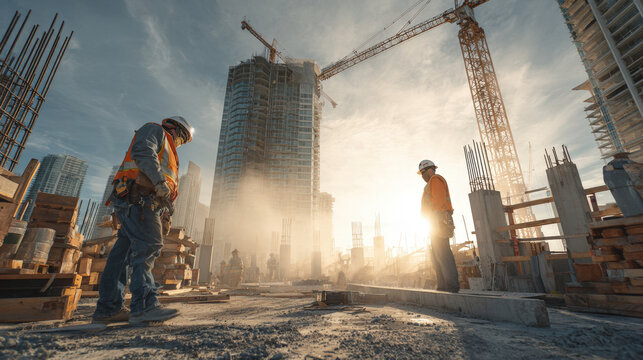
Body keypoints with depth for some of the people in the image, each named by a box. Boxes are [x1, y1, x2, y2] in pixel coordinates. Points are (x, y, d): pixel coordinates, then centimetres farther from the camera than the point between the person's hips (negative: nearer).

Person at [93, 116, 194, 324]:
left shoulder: (166, 154, 35)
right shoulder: (156, 130, 10)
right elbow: (142, 151, -13)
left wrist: (165, 217, 17)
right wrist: (160, 181, -22)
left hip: (147, 203, 10)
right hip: (136, 198, -10)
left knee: (125, 251, 5)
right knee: (148, 245, -20)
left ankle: (108, 308, 8)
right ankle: (144, 305, -26)